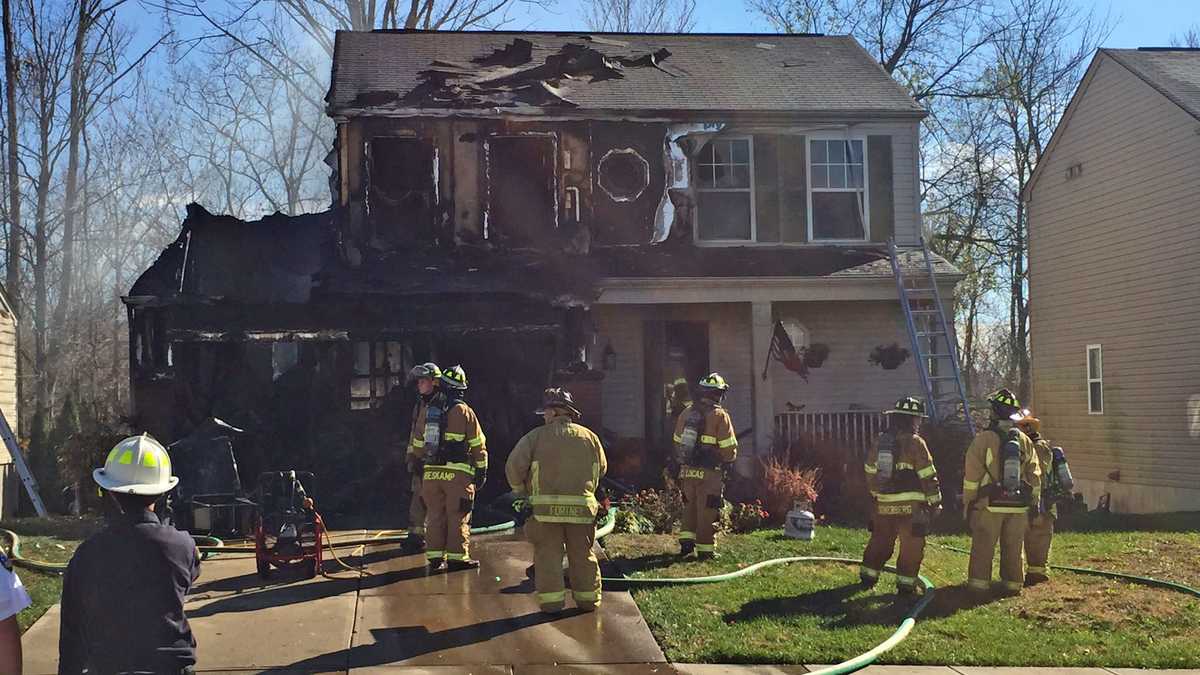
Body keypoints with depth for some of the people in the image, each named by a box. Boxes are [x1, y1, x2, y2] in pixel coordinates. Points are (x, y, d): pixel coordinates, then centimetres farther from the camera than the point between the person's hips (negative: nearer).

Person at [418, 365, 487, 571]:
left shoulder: (426, 409, 8)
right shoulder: (464, 411, -3)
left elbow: (418, 442, 15)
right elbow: (478, 445, -1)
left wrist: (419, 466, 24)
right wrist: (482, 471, 7)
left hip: (431, 472, 4)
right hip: (457, 473, -4)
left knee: (434, 515, 10)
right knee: (458, 516, 2)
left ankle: (434, 557, 11)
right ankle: (457, 557, 3)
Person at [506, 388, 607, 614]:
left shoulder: (537, 436, 1)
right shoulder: (589, 436, 11)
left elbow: (514, 465, -6)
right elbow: (602, 468, 18)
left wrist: (520, 490, 11)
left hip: (546, 507, -3)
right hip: (582, 506, 3)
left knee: (548, 553, 4)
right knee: (582, 554, 13)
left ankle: (551, 599, 0)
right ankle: (588, 598, 16)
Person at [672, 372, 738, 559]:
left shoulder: (686, 413, 6)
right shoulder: (720, 416, -11)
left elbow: (678, 443, 12)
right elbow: (729, 448, -11)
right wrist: (729, 459, 10)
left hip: (687, 471, 5)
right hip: (710, 474, -5)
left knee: (690, 506, 21)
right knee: (707, 511, 4)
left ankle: (686, 540, 16)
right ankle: (705, 549, 9)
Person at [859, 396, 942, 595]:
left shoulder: (880, 442, 8)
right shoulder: (915, 443, -11)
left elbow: (870, 473, 17)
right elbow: (928, 476, -11)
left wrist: (876, 494, 31)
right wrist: (935, 502, -2)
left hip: (884, 504, 6)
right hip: (910, 506, -6)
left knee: (880, 541, 19)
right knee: (911, 546, 4)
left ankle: (868, 576, 27)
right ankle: (905, 584, 5)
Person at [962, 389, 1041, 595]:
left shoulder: (983, 439, -8)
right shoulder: (1025, 442, 6)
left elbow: (971, 477, -7)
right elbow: (1035, 477, 9)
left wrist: (967, 503, 0)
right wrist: (1035, 504, 16)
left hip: (988, 506, -4)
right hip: (1018, 507, 4)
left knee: (983, 548, 2)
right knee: (1013, 548, 12)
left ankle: (979, 585, 3)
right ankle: (1013, 584, 16)